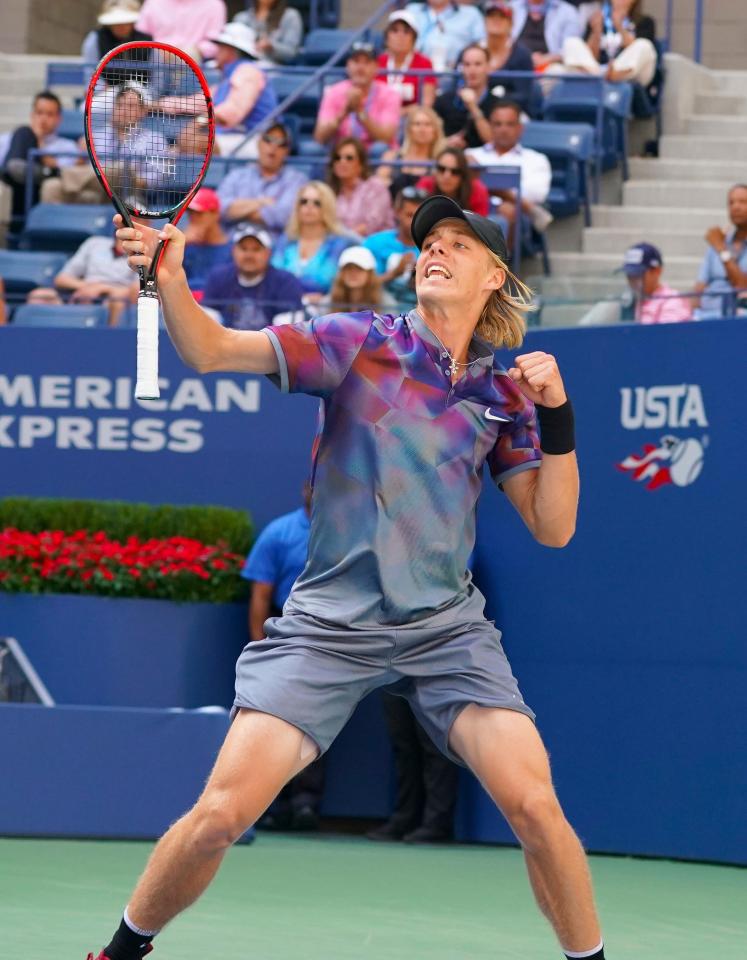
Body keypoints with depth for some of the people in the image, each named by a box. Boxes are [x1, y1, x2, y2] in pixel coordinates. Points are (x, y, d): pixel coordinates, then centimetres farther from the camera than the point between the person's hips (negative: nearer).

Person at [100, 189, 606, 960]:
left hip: (446, 628, 2)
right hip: (329, 625, -2)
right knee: (222, 814, -11)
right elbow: (210, 351, -10)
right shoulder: (359, 343, -1)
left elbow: (553, 526, 6)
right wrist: (169, 277, -30)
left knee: (535, 807, -15)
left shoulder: (505, 394, 7)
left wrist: (556, 416, -6)